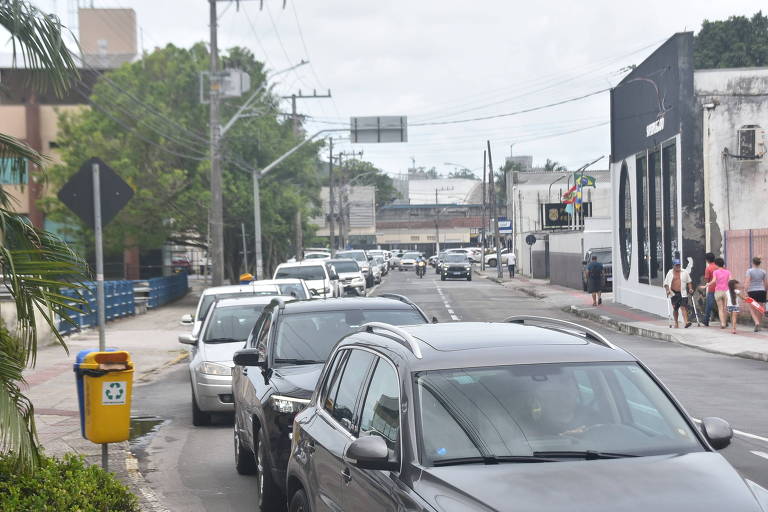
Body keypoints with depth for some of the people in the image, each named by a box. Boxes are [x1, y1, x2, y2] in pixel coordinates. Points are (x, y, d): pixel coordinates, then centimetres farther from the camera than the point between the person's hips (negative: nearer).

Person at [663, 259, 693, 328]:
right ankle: (676, 323, 20)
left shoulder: (684, 272, 7)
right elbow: (665, 283, 7)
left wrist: (690, 289, 0)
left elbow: (689, 281, 13)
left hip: (683, 293, -1)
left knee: (684, 307, -13)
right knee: (675, 308, 7)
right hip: (673, 293, 1)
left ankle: (686, 322, -22)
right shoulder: (670, 273, 6)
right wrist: (667, 290, -8)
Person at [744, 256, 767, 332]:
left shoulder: (750, 271, -6)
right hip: (761, 291, 3)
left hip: (752, 292, -3)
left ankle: (756, 323, -15)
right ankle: (758, 326, 13)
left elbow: (747, 283, -15)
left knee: (752, 309, 7)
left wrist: (746, 292, -14)